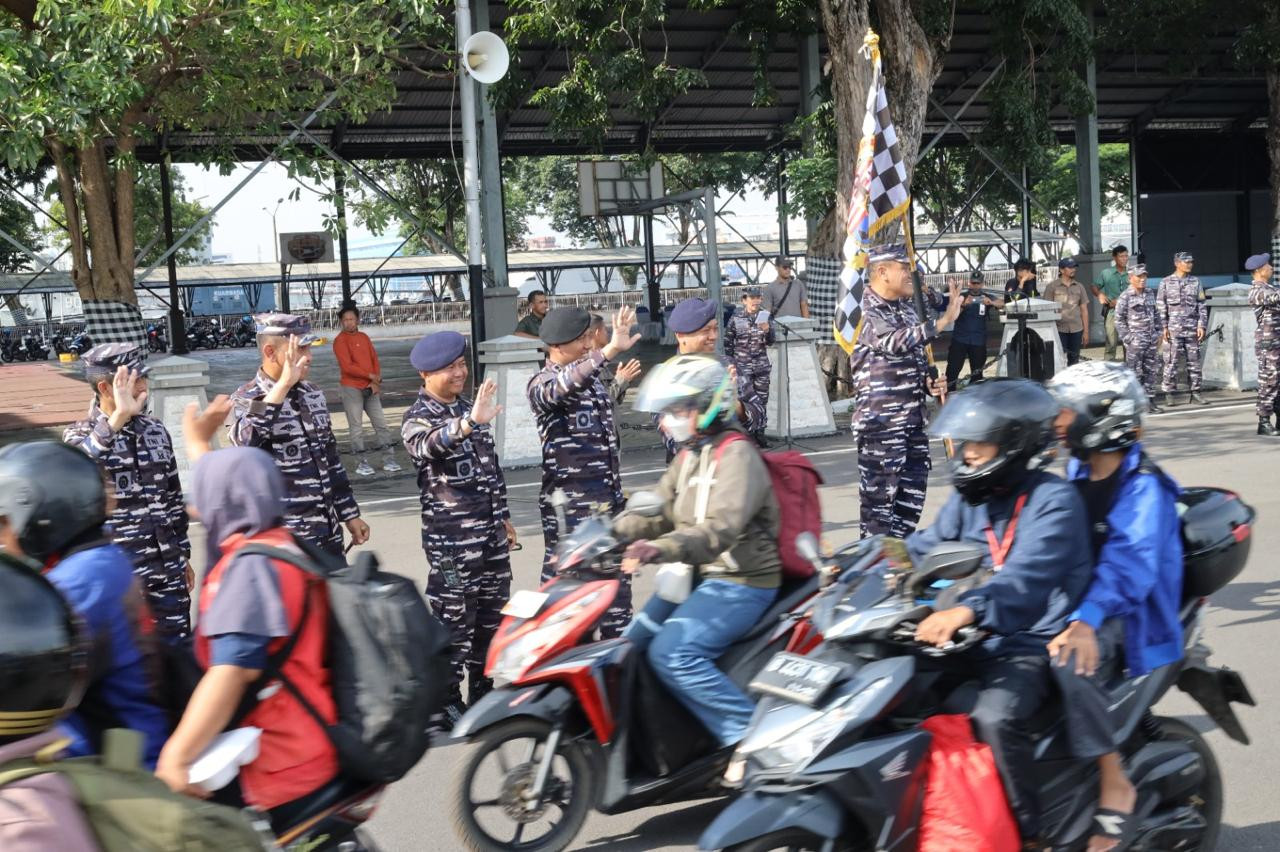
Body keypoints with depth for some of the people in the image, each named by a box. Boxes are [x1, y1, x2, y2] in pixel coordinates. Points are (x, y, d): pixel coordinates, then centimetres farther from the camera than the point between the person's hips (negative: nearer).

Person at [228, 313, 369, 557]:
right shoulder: (247, 398, -10)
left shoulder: (314, 395, 10)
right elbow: (245, 440, -34)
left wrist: (350, 515, 18)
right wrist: (283, 384, -36)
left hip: (327, 531, 7)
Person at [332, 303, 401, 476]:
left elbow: (375, 359, 10)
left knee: (381, 423, 6)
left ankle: (389, 459, 12)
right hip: (351, 388, -6)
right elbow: (347, 366, -17)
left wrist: (376, 381, -6)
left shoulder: (364, 337, 12)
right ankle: (362, 462, 5)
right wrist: (371, 375, -12)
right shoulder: (340, 340, -9)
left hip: (371, 388, 6)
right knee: (356, 427, -1)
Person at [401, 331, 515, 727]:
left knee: (491, 615, 13)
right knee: (453, 619, -3)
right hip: (450, 537, -7)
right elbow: (429, 445, -35)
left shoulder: (469, 409, 13)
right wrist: (469, 424, -52)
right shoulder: (418, 418, -9)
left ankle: (483, 691, 26)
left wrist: (503, 516, 20)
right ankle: (447, 702, 7)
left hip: (489, 531, 7)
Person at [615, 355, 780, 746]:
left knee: (672, 653, -25)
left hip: (740, 583, -10)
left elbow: (721, 527, -30)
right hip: (697, 575, 10)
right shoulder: (689, 456, 14)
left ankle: (749, 733, -19)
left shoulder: (736, 454, -15)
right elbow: (659, 513, 12)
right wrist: (609, 532, -5)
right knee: (633, 644, 11)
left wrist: (660, 548, -44)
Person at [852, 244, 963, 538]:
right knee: (879, 492, -4)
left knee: (913, 486, 14)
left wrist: (928, 383, 6)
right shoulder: (867, 312, -13)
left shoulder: (906, 308, 15)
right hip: (880, 420, -9)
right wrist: (944, 320, -35)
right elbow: (896, 342, -31)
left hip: (912, 416, 9)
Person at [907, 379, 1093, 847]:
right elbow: (924, 549, 11)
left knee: (995, 716, -33)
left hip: (1033, 645, -8)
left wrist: (965, 611, -47)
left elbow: (1027, 576, -30)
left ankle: (1033, 833, -16)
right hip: (978, 639, 8)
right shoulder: (970, 497, 12)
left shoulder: (1054, 501, -13)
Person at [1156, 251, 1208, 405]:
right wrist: (1164, 327, -6)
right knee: (1171, 361, -4)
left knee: (1194, 361, 4)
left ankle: (1195, 392, 10)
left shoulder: (1195, 282, 10)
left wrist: (1202, 326, 1)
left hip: (1192, 329, 3)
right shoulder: (1166, 282, 3)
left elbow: (1202, 306, 10)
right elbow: (1160, 307, 1)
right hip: (1173, 329, -3)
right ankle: (1168, 393, 2)